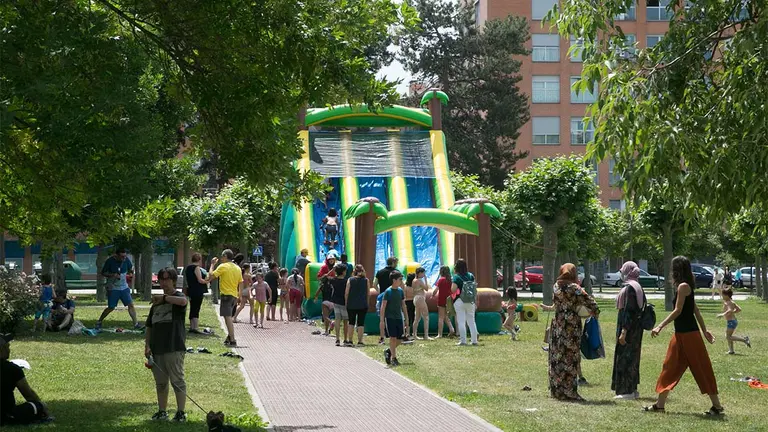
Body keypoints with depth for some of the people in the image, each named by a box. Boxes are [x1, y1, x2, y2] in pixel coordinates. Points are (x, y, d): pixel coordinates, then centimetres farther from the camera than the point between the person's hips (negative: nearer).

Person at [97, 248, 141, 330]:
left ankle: (136, 323, -1)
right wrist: (113, 275, -20)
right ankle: (99, 322, 16)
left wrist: (130, 272, -5)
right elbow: (103, 273, -5)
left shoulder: (126, 259, -3)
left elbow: (131, 268, 17)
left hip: (124, 287, 4)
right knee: (111, 308, -2)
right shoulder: (110, 261, -14)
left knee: (131, 304, -5)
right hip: (113, 288, -4)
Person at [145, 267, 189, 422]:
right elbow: (149, 326, 19)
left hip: (174, 348, -6)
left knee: (177, 381, -4)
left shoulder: (177, 297, 0)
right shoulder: (156, 303, 19)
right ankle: (162, 412, 20)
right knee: (160, 383, 12)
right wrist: (147, 345, 8)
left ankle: (181, 412, -1)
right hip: (157, 349, 7)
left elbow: (183, 301, -29)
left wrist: (164, 298, -27)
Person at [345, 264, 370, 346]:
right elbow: (368, 294, 2)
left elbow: (346, 293, -3)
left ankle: (350, 340, 11)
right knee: (361, 323, 3)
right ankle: (359, 341, 0)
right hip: (363, 305, 0)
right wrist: (367, 303, 14)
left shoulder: (350, 280, -2)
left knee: (351, 323, 11)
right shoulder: (366, 281, -1)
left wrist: (346, 303, 7)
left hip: (351, 305, 0)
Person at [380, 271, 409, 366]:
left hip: (399, 318, 6)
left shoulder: (400, 291, 7)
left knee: (400, 339, 4)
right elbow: (383, 306, -10)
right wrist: (382, 320, -15)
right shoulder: (388, 291, -9)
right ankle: (394, 358, 1)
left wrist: (406, 319, 14)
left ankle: (388, 351, 26)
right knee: (393, 337, -7)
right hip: (390, 318, -5)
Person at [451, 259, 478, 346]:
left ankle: (463, 341, -7)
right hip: (470, 301, 5)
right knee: (471, 320, 11)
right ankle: (474, 340, 10)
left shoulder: (456, 277, -10)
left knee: (461, 321, -2)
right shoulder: (471, 276, 4)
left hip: (459, 301, -5)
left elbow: (453, 290, -16)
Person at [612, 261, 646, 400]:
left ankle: (627, 391, -3)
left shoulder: (629, 288, -16)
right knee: (632, 357, 15)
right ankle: (633, 390, 20)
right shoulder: (639, 288, 12)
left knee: (625, 357, -4)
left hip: (628, 326, -10)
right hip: (637, 327, 10)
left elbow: (628, 311, -21)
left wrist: (623, 332, -23)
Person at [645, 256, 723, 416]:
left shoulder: (683, 286, -15)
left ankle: (717, 406, 2)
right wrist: (704, 330, 19)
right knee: (670, 367, 12)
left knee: (701, 369, -4)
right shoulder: (686, 286, 13)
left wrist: (660, 327, -19)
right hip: (681, 334, 10)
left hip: (688, 334, -10)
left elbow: (677, 311, -19)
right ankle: (660, 404, 17)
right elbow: (696, 311, 16)